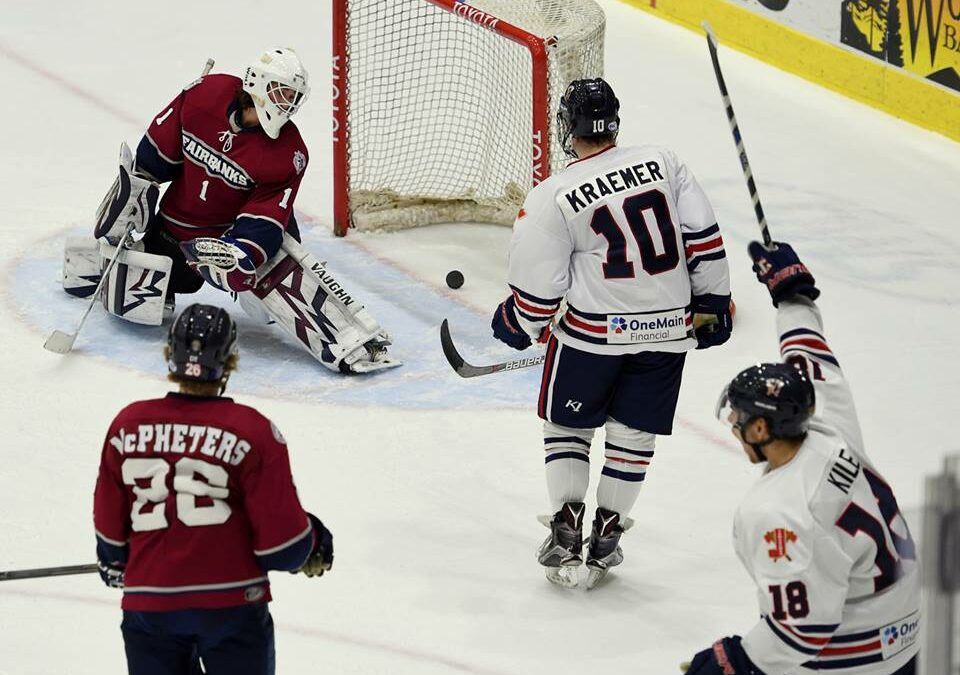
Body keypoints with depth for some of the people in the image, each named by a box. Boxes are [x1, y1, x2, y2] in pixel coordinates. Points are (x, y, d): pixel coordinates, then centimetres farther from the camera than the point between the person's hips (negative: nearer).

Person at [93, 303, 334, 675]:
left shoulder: (127, 424, 0)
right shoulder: (252, 431, -11)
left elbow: (109, 529, 9)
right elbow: (281, 539, -10)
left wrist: (114, 563, 30)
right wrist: (313, 546, 12)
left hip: (148, 604, 2)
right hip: (231, 604, -2)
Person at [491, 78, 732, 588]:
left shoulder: (552, 197, -8)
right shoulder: (663, 163, 0)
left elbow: (539, 287, -4)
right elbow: (704, 240, 1)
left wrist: (516, 325, 15)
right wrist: (712, 302, 12)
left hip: (593, 330, -3)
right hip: (667, 326, 3)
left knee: (567, 424, 16)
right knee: (632, 431, 15)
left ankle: (566, 532, 12)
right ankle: (607, 534, 18)